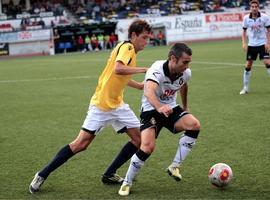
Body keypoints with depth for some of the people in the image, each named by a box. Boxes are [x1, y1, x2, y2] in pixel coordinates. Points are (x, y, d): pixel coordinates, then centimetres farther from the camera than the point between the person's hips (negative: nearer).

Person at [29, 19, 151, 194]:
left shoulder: (130, 50, 13)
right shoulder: (126, 47, -15)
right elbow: (118, 69, -34)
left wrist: (140, 85, 24)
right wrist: (142, 69, -26)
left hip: (117, 104, 9)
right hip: (101, 105, -9)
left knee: (138, 139, 0)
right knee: (81, 143, -9)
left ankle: (109, 174, 12)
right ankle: (42, 175, 4)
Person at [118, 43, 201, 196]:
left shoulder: (186, 73, -9)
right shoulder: (157, 70, -29)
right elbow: (149, 92, -50)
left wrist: (185, 107, 30)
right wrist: (160, 107, -70)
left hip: (171, 108, 5)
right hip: (151, 110, -5)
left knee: (194, 125, -23)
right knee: (147, 147, -25)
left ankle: (175, 166, -9)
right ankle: (127, 182, -2)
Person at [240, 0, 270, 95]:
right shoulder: (246, 18, -2)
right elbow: (244, 31, 8)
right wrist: (244, 43, -3)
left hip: (262, 44, -2)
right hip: (251, 45, 2)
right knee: (248, 65, 1)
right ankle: (245, 88, 13)